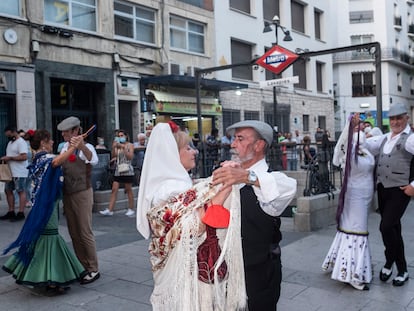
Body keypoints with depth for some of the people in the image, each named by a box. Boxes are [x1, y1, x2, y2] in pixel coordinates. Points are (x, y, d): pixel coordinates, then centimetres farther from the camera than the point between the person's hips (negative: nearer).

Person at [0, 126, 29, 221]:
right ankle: (11, 212, 20)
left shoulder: (21, 142, -13)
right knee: (8, 190, 12)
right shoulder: (10, 142, 17)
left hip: (20, 173, -10)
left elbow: (24, 157, -23)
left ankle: (21, 213, 0)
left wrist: (9, 158, -20)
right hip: (10, 172, 10)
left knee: (21, 192, -4)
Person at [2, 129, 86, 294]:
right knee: (49, 237, -7)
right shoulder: (44, 158, -16)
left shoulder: (38, 158, 14)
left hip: (41, 205, 10)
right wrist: (73, 147, -38)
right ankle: (51, 281, -3)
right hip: (47, 206, -10)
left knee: (40, 236, 17)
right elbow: (56, 161, -38)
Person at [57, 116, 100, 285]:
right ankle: (82, 266, 26)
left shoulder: (86, 147, -14)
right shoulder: (65, 147, 8)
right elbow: (59, 165, 24)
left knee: (85, 233, -2)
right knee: (74, 233, 14)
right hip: (67, 194, 7)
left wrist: (81, 146, -57)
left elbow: (93, 160, -38)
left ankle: (93, 270, 10)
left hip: (82, 194, -7)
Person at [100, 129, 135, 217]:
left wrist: (124, 147, -14)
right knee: (114, 190, -1)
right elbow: (113, 156, 0)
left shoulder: (130, 145, 2)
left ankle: (131, 209, 12)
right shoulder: (117, 146, 11)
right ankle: (110, 210, -1)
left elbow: (130, 157, -10)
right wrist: (113, 147, -14)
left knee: (128, 190, 3)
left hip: (127, 170, -4)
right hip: (118, 170, 4)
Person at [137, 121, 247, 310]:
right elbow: (199, 223, -27)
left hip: (193, 265, 9)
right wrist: (225, 187, -25)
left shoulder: (177, 184, 11)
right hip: (186, 269, -9)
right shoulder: (170, 189, -20)